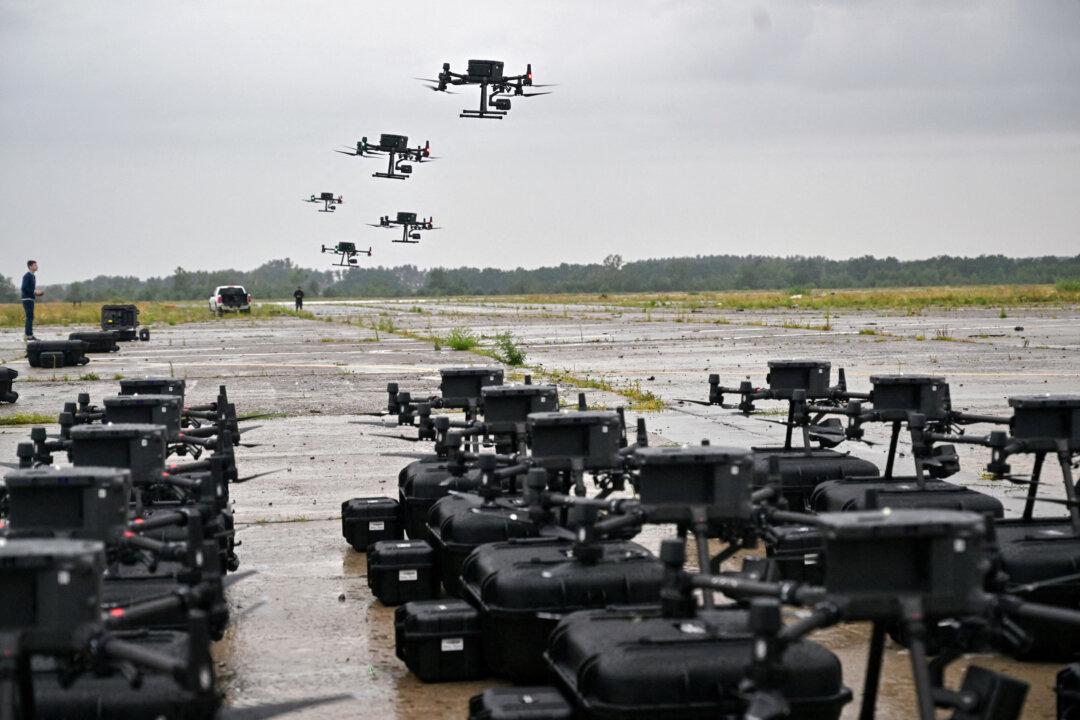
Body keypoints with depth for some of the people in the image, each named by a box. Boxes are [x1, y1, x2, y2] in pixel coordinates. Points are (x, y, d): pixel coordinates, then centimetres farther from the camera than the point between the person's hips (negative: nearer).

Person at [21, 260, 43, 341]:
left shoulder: (32, 276, 17)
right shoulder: (27, 276, -12)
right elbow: (24, 288, -19)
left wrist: (36, 293, 9)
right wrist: (34, 292, -19)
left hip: (31, 299, 9)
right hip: (27, 299, -9)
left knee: (30, 317, 9)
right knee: (30, 317, -12)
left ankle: (29, 335, 11)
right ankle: (29, 335, -14)